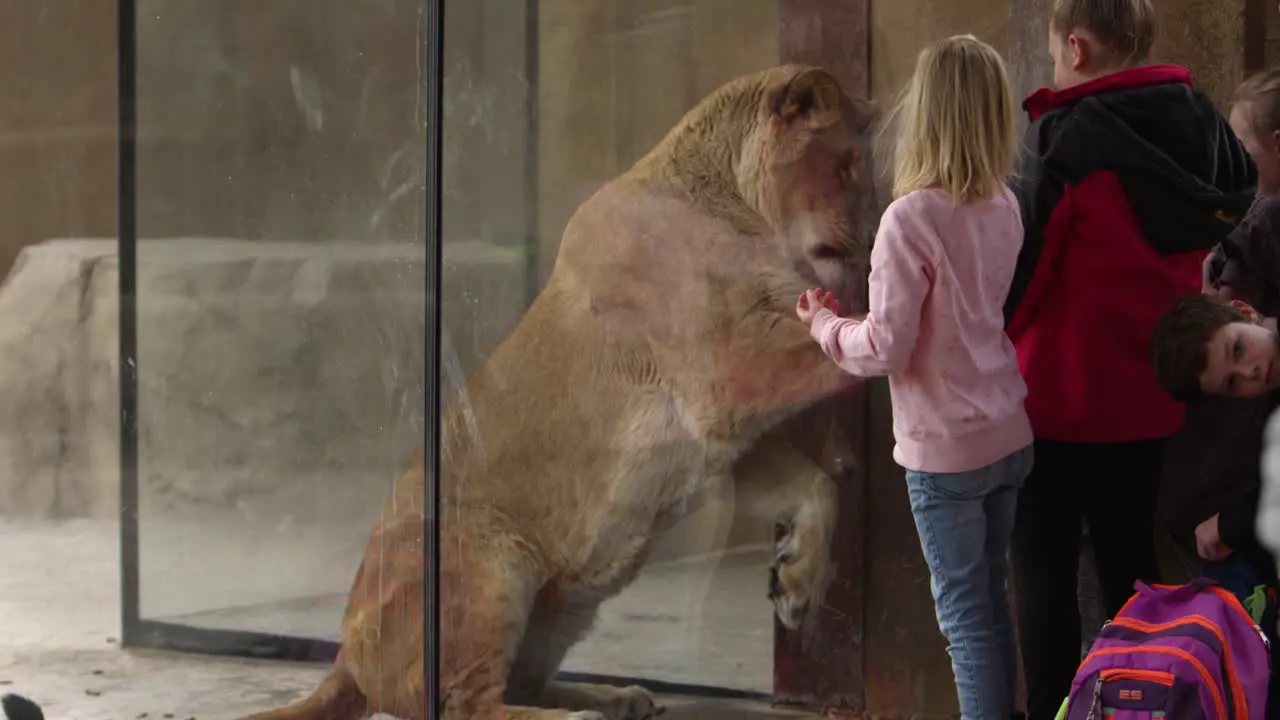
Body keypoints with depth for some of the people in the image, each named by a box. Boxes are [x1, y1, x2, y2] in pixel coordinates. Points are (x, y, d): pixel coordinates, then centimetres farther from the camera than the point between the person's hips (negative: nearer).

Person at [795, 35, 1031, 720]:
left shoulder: (912, 218, -19)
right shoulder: (1005, 209, 1)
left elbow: (886, 348, -18)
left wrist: (824, 323, 1)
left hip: (947, 447, -6)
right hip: (1009, 436, 6)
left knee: (965, 614, 2)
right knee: (991, 600, 17)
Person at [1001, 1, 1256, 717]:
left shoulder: (1066, 134, -19)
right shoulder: (1201, 124, -1)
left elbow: (1020, 258, -18)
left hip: (1063, 388, -6)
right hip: (1152, 387, 6)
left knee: (1046, 561, 7)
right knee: (1132, 553, 17)